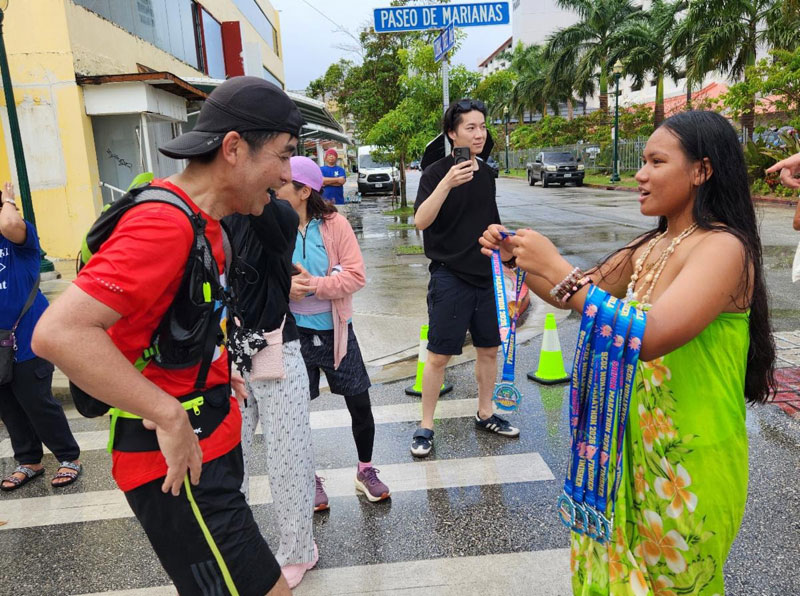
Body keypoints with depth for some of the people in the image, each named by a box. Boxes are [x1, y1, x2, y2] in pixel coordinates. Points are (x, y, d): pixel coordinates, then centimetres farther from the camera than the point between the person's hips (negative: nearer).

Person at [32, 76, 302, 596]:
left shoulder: (203, 219, 8)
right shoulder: (165, 224, -24)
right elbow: (59, 333, -31)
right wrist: (171, 417, -27)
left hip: (213, 440, 10)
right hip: (177, 459, -10)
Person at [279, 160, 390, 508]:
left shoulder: (334, 224, -9)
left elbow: (356, 276, -12)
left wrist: (315, 284, -24)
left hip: (335, 330, 0)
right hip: (292, 332, 0)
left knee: (359, 402, 9)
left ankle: (365, 470, 33)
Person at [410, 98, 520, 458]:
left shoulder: (486, 173, 9)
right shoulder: (436, 173, -9)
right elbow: (420, 221, -24)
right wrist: (447, 183, -35)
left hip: (486, 275, 6)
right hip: (450, 276, -6)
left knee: (489, 349, 13)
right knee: (439, 355, -1)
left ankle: (485, 414, 31)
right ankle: (425, 426, 14)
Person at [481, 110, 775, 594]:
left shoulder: (723, 247, -19)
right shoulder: (649, 249, 4)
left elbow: (649, 337, -33)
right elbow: (574, 296, 14)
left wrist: (557, 268, -29)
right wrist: (518, 260, -1)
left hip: (691, 459, -7)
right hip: (635, 442, 7)